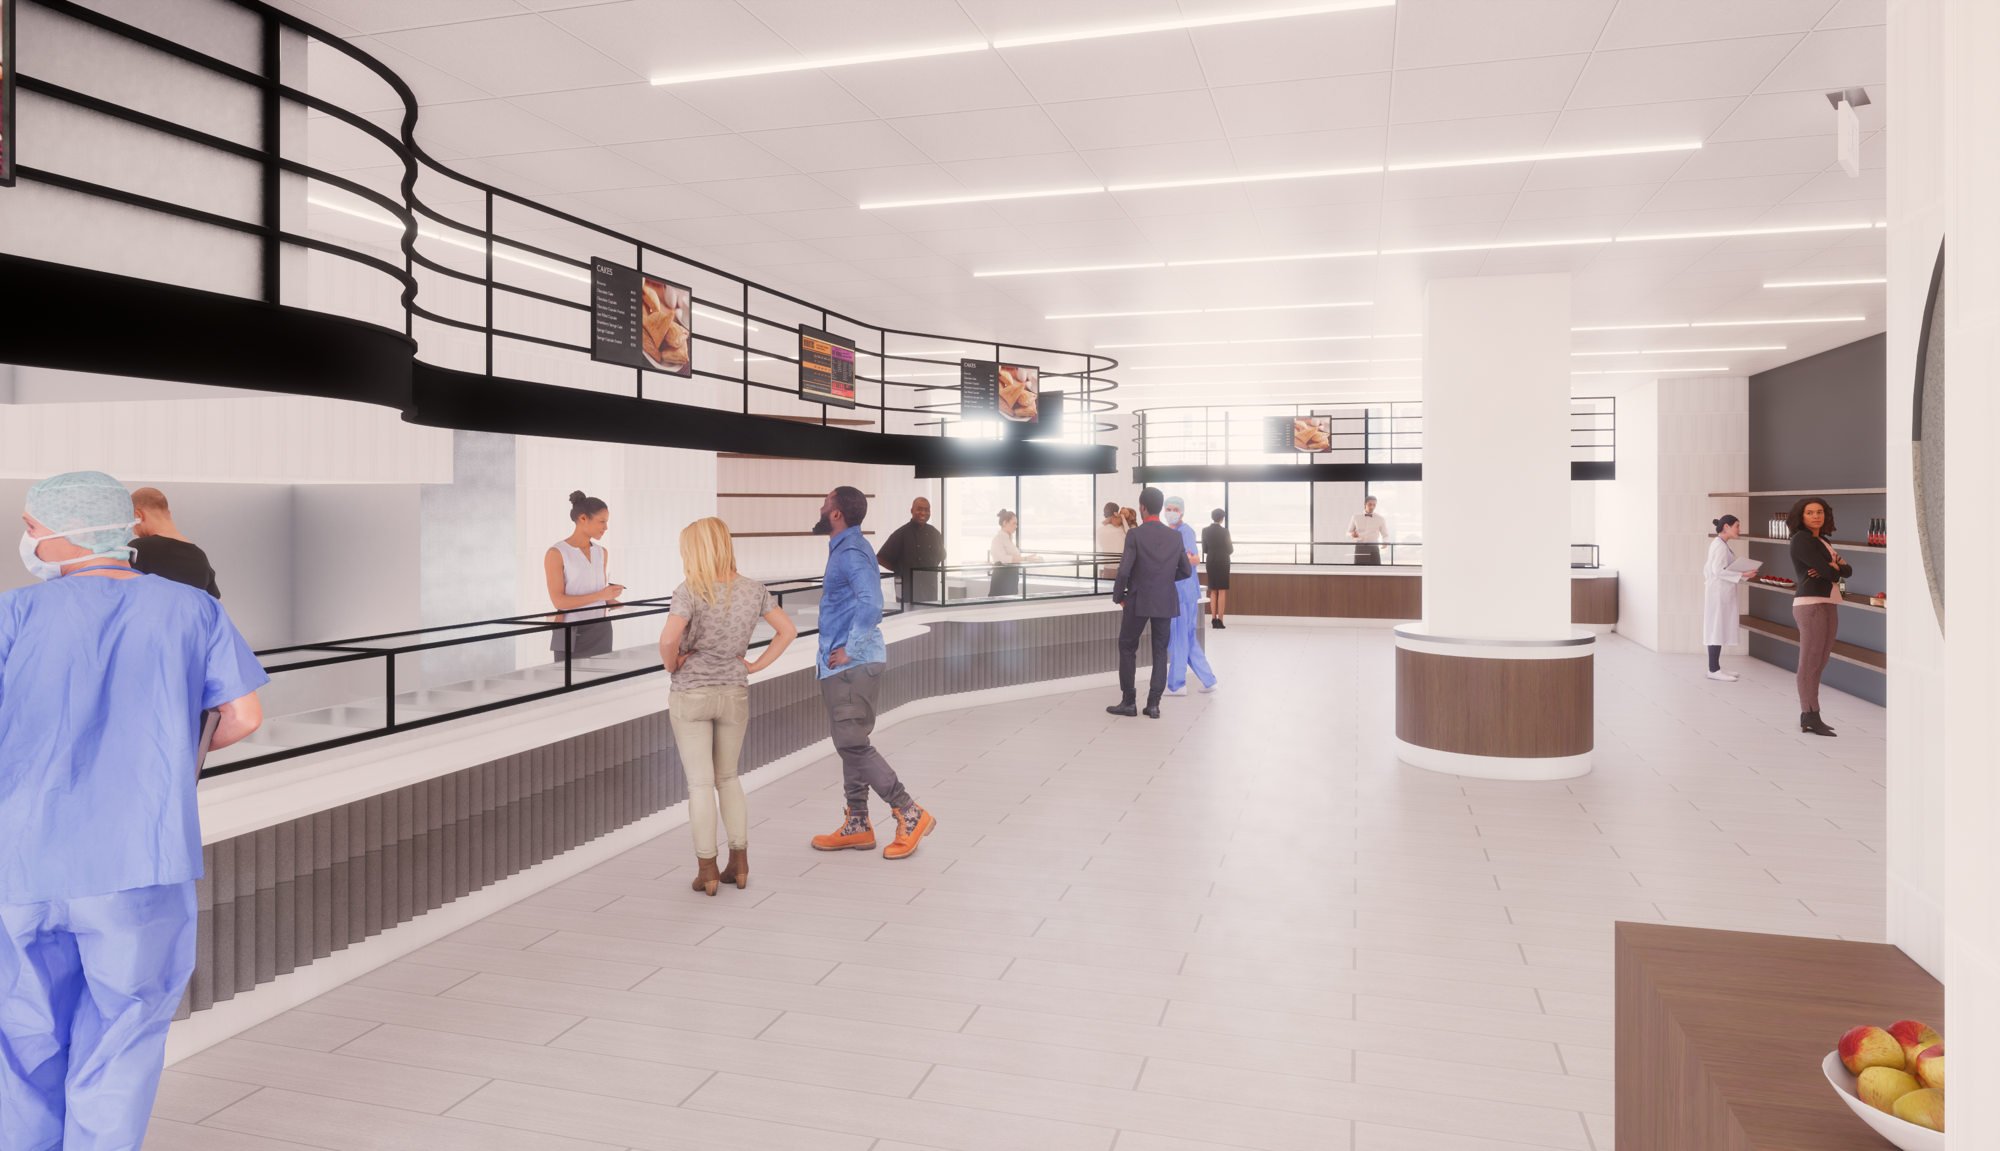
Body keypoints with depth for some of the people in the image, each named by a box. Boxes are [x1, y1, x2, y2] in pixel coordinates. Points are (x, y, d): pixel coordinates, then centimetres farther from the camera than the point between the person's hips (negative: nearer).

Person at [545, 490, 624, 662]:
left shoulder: (602, 553, 10)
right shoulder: (556, 554, -8)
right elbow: (559, 601, -15)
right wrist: (600, 595, -22)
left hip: (600, 631, 5)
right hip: (571, 634, -5)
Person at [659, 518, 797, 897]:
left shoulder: (690, 592, -16)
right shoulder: (753, 590, -3)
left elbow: (668, 639, -29)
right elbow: (788, 630, 1)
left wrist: (672, 664, -9)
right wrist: (756, 666, 3)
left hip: (690, 695, -4)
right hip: (734, 694, 4)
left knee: (700, 782, 6)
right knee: (727, 778, 18)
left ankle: (707, 871, 13)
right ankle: (739, 863, 18)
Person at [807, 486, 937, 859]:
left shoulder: (852, 552, -16)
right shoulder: (843, 549, 17)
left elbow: (871, 603, -31)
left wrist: (851, 650, -23)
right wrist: (829, 652, 21)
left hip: (853, 665, -10)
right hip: (842, 665, 10)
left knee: (853, 744, -10)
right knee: (850, 744, 13)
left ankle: (911, 816, -5)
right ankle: (857, 826, 21)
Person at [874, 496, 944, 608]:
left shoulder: (934, 533, 9)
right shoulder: (901, 534, -7)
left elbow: (941, 556, 25)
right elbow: (880, 559, -7)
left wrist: (932, 569, 9)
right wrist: (900, 571, -4)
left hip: (931, 591, 5)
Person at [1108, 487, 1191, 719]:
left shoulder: (1134, 534, -12)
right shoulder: (1176, 536, 1)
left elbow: (1124, 570, -15)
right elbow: (1186, 571, 6)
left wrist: (1117, 596, 0)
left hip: (1138, 600, -3)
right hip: (1166, 602, 3)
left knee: (1127, 647, 11)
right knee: (1160, 651, 10)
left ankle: (1129, 701, 10)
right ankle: (1154, 704, 8)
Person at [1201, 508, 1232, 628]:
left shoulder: (1205, 531, -1)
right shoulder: (1224, 531, -13)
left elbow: (1204, 549, 5)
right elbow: (1230, 549, -6)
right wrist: (1232, 547, 18)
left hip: (1210, 562, 4)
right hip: (1223, 562, -4)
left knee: (1213, 591, 13)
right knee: (1222, 591, 1)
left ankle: (1214, 619, 11)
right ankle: (1220, 620, -3)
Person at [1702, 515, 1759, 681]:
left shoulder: (1718, 544, 16)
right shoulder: (1721, 546, -14)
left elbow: (1707, 569, 19)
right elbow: (1718, 570, -22)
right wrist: (1742, 575, -21)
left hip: (1718, 591, 10)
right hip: (1720, 592, -10)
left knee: (1717, 630, 10)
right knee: (1717, 629, -8)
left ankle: (1715, 668, 13)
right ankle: (1713, 670, -7)